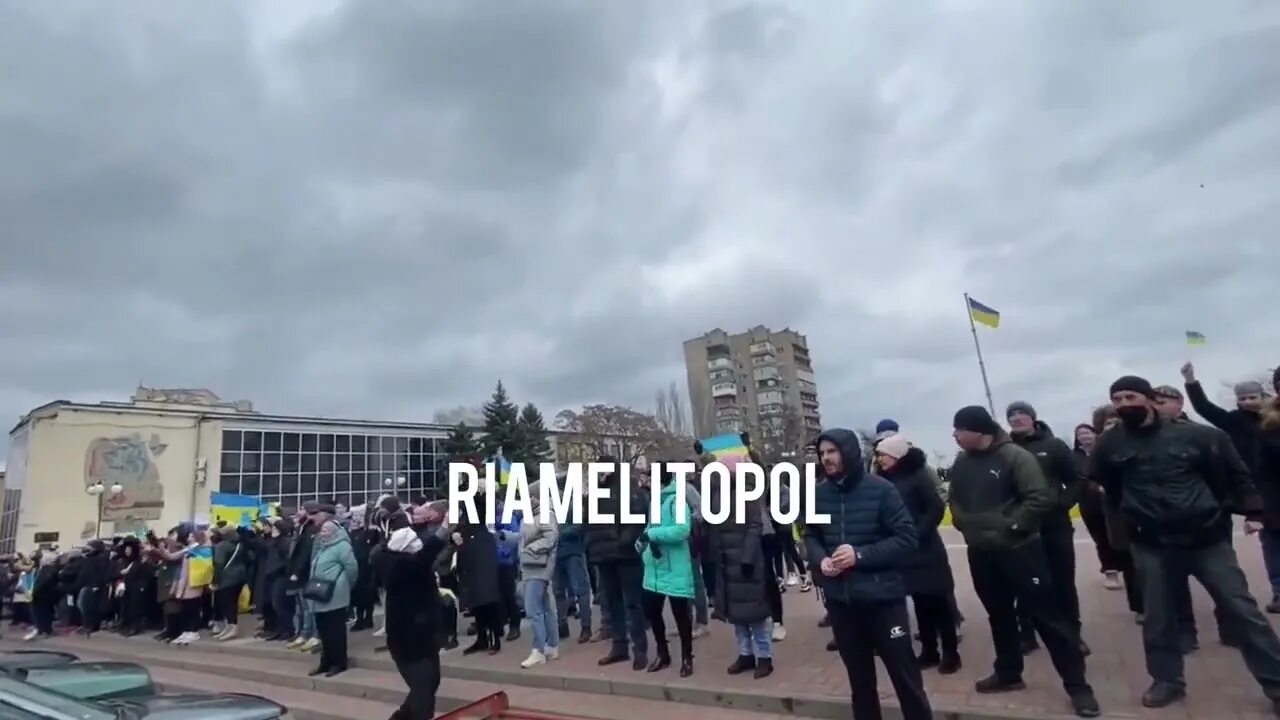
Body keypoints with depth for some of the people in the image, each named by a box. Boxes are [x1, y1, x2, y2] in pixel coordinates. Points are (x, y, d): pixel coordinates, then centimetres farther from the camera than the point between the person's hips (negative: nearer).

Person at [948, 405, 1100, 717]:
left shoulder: (1015, 456, -14)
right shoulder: (961, 464, 5)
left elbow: (1040, 498, -20)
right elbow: (956, 501, 18)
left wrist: (1013, 526, -18)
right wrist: (964, 525, 5)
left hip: (1018, 549, -6)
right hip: (981, 553, 6)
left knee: (1047, 616, 0)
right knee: (999, 615, 18)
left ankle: (1077, 686, 12)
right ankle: (1008, 673, 34)